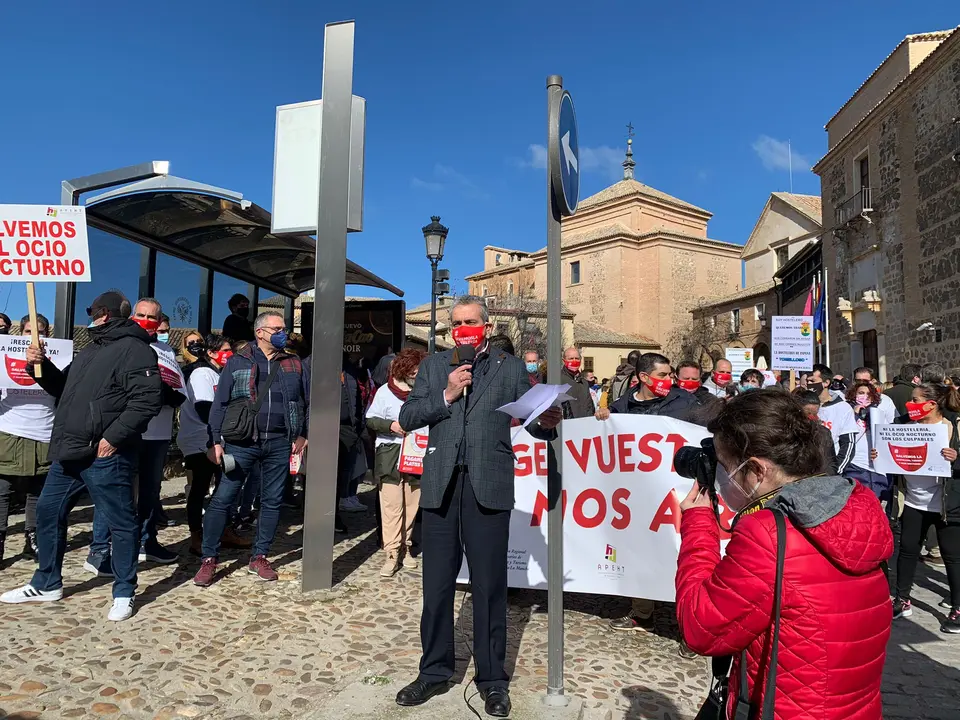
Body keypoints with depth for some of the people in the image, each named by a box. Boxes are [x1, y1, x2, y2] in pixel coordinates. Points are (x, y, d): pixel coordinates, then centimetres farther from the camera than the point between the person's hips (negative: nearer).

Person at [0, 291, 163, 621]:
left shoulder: (134, 349, -11)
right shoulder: (89, 351, 21)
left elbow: (148, 399, -22)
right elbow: (63, 389, 31)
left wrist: (113, 437, -23)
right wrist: (41, 366, 13)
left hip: (105, 456, -10)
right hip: (69, 453, 10)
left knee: (120, 522, -1)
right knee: (48, 512, 18)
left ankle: (124, 592, 11)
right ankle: (46, 584, 35)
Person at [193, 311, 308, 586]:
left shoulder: (294, 364, 10)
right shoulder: (238, 362, 3)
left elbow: (307, 401, 14)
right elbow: (220, 403, 1)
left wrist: (303, 434, 5)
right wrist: (216, 441, -5)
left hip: (279, 443, 3)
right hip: (242, 442, -2)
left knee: (272, 501, 9)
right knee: (222, 499, -2)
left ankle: (259, 557, 23)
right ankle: (209, 559, 11)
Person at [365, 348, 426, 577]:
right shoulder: (385, 391, -1)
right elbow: (370, 420, 0)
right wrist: (390, 425, -16)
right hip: (390, 455, -3)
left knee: (411, 505, 9)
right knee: (392, 506, -4)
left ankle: (404, 547, 24)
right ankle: (391, 554, 3)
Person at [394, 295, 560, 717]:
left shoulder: (510, 368, 7)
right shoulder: (434, 366, 12)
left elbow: (531, 420, 0)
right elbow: (407, 418, 4)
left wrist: (546, 423, -22)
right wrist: (446, 394, -9)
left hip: (489, 486, -2)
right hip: (441, 485, 3)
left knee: (489, 585, 6)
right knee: (436, 583, 12)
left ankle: (492, 679, 22)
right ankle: (435, 671, 29)